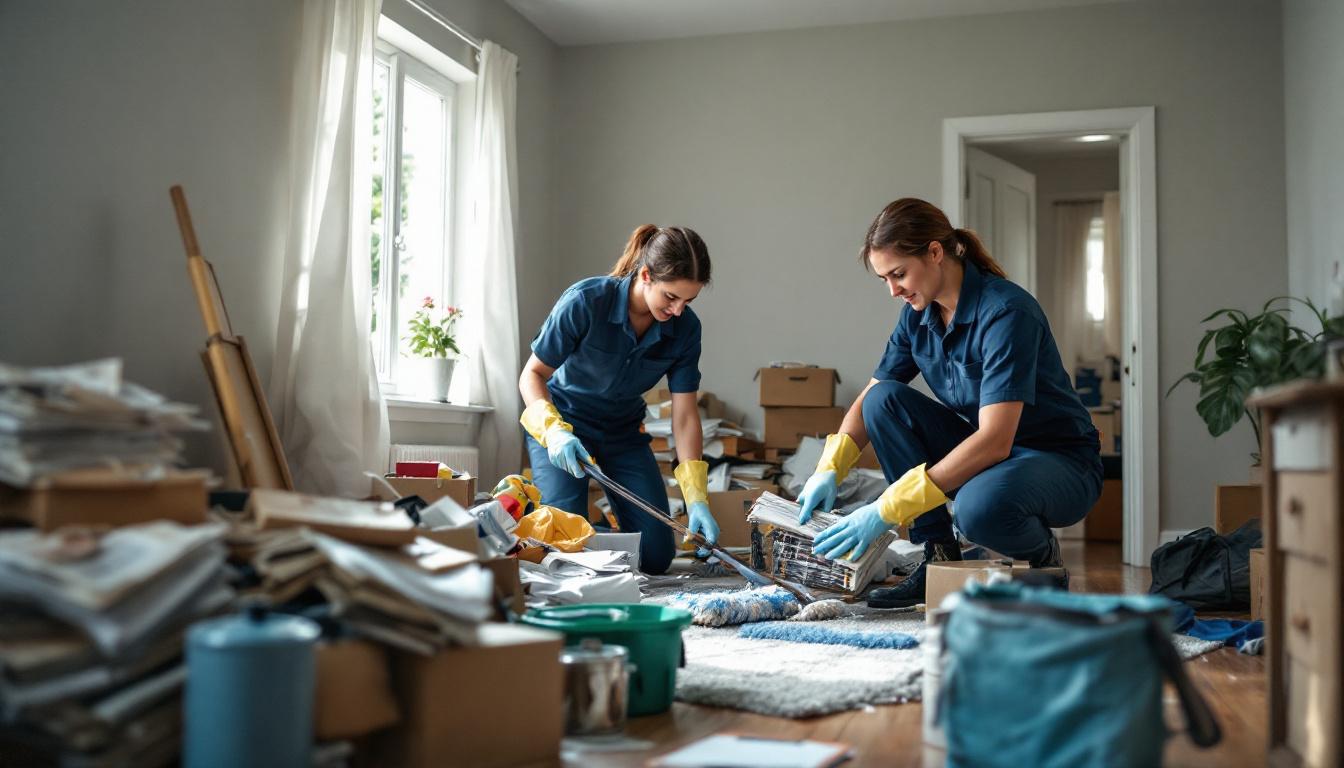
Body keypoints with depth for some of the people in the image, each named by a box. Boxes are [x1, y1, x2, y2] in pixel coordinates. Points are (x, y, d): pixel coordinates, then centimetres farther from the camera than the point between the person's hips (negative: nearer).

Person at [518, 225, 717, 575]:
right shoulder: (585, 302, -28)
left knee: (656, 556, -2)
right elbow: (533, 374, -17)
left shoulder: (685, 328, -17)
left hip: (624, 432, 4)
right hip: (560, 423, -4)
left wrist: (697, 499, -23)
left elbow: (684, 415, -15)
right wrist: (554, 430, -36)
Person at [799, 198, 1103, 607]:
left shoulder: (1007, 312, -25)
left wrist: (889, 508, -35)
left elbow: (995, 440, -33)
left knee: (981, 505, -40)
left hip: (1060, 461, -7)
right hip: (981, 450, 7)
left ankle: (1042, 555, -2)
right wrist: (829, 470, -13)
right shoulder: (918, 315, -1)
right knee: (884, 400, -13)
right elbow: (869, 399, 6)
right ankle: (940, 559, -9)